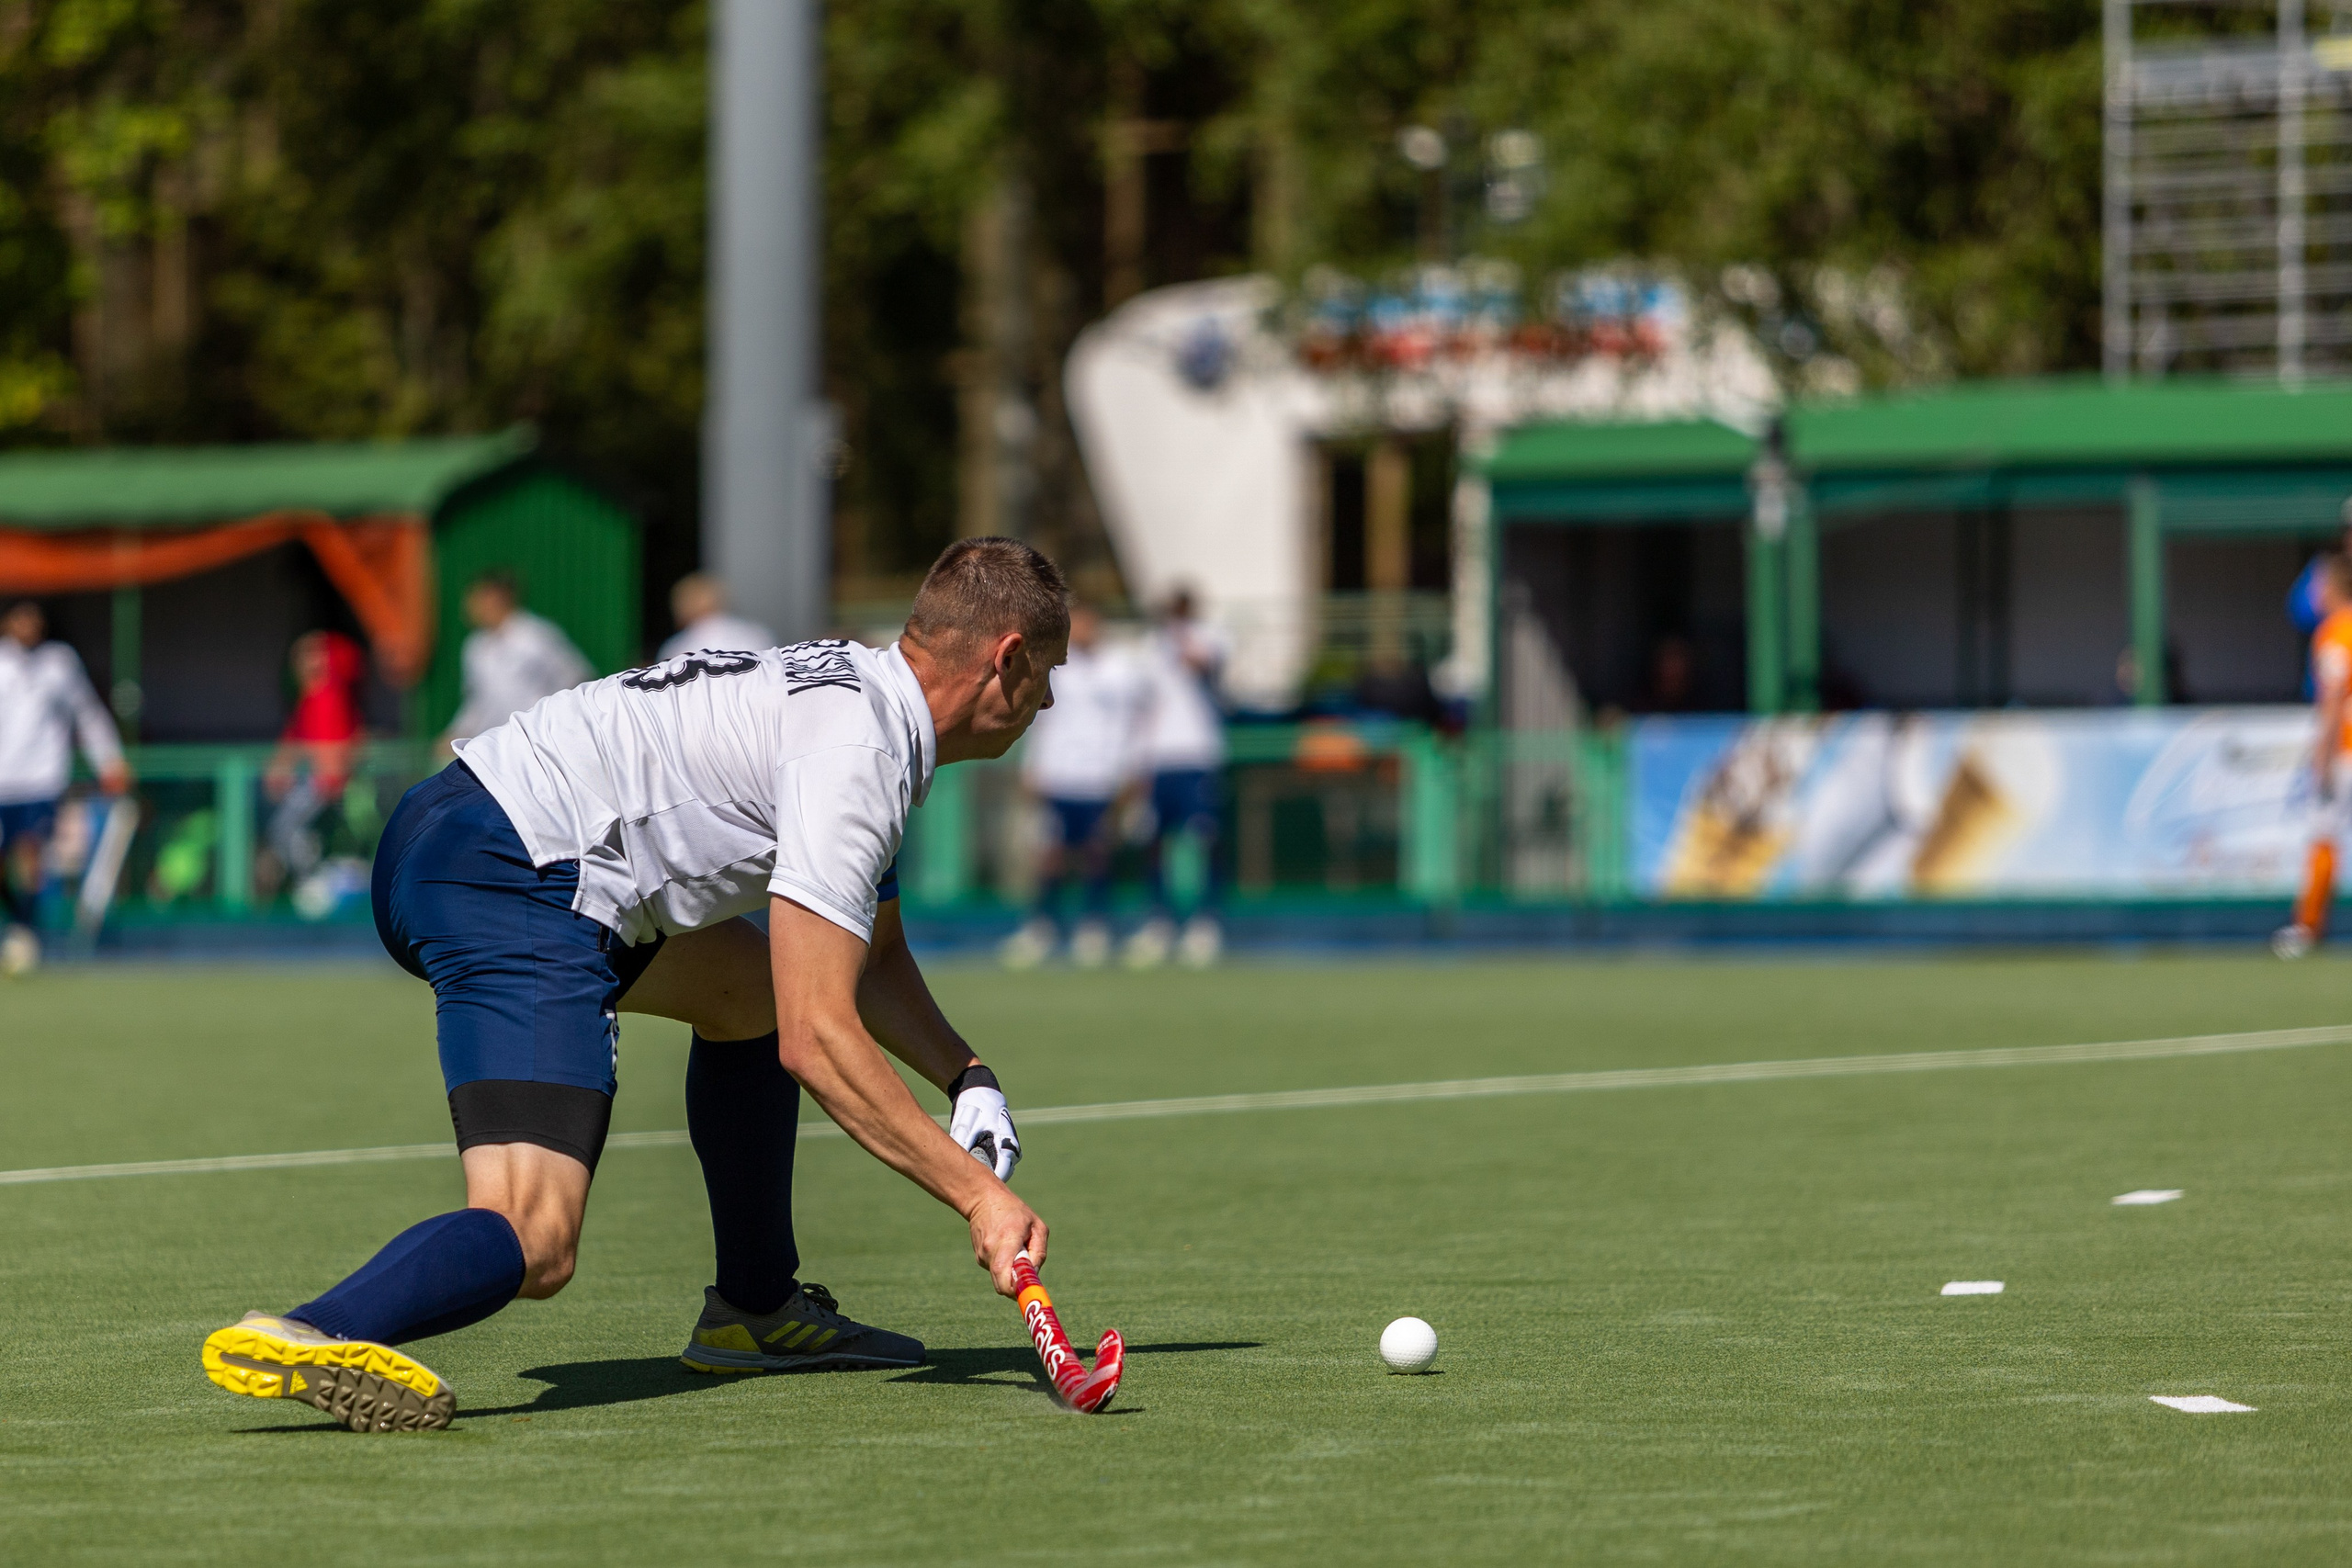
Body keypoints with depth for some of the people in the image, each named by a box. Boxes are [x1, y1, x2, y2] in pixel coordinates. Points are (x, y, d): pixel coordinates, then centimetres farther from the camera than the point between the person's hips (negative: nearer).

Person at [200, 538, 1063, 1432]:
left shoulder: (861, 694, 21)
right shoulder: (855, 754, -10)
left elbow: (871, 961, 34)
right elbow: (815, 1041, -16)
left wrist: (967, 1078, 18)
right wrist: (976, 1193, -13)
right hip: (515, 885, -11)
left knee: (750, 983, 30)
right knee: (533, 1246, -23)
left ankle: (754, 1310, 35)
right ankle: (301, 1338, -44)